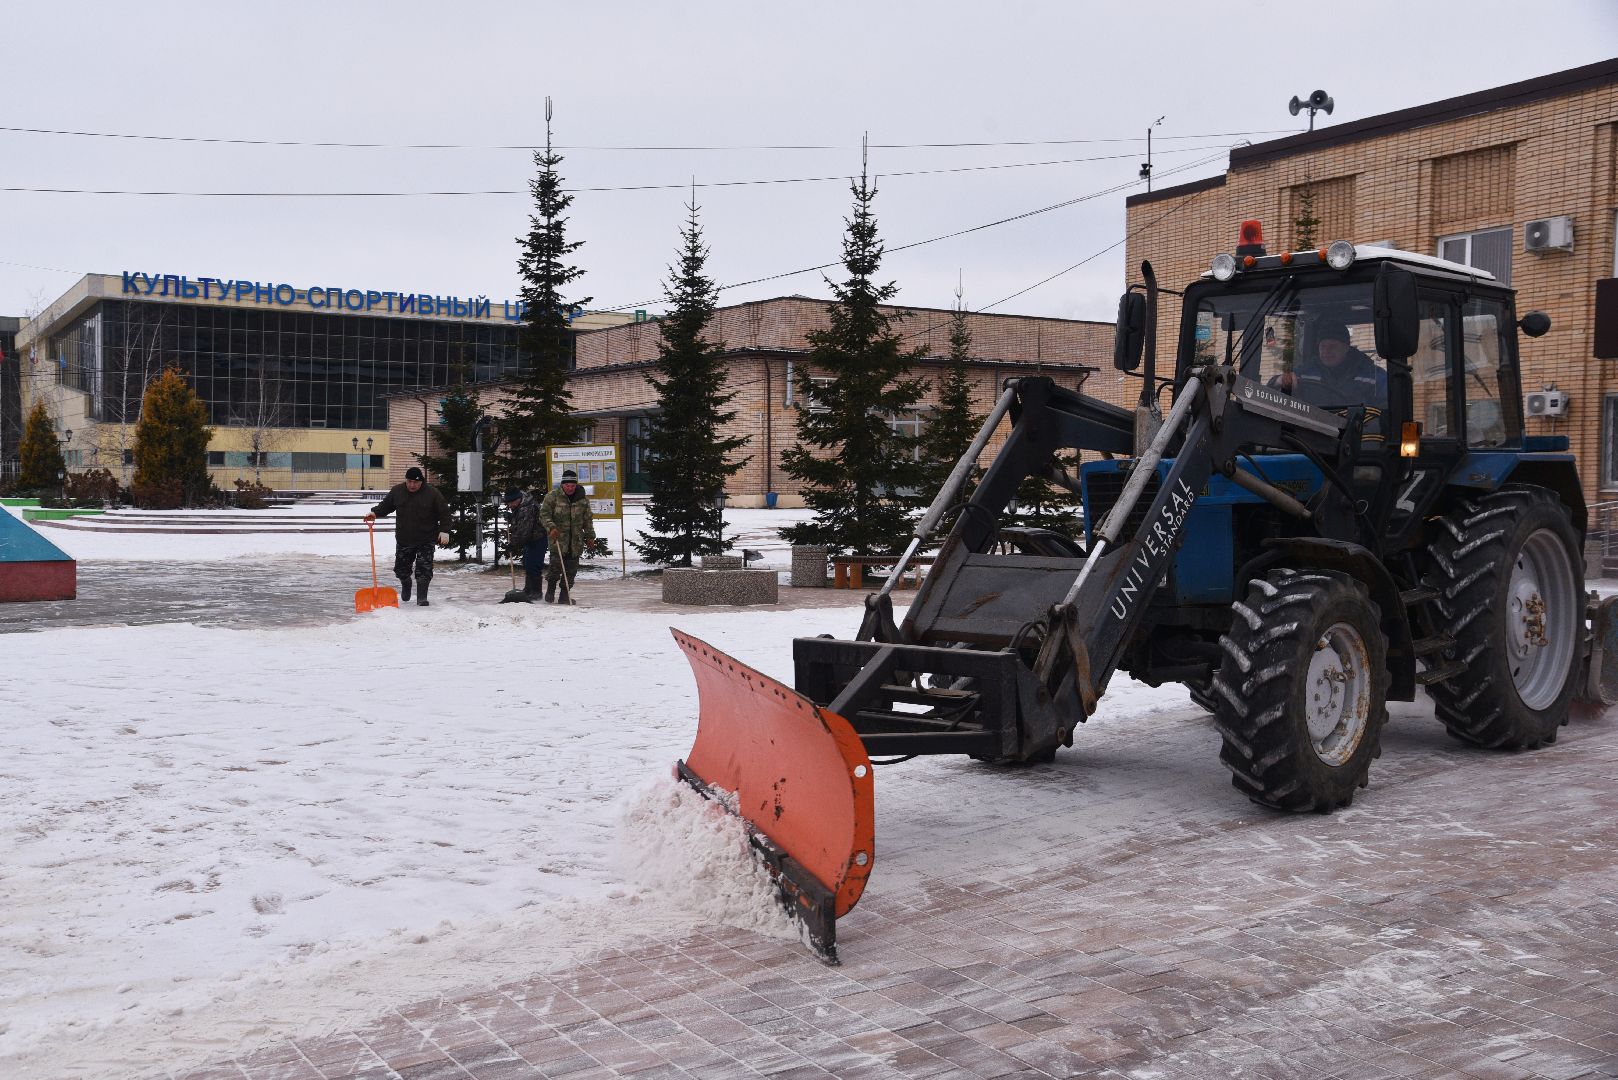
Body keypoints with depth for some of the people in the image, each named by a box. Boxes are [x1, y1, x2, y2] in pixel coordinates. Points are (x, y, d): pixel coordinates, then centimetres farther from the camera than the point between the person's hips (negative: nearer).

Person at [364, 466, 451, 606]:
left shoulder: (432, 493, -9)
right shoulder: (397, 491, 0)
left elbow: (444, 512, -5)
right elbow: (385, 505, 11)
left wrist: (444, 531, -12)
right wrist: (374, 513, -9)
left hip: (425, 541, -3)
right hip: (403, 540, 3)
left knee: (424, 570, -6)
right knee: (401, 568, 10)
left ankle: (422, 596, 6)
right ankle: (405, 585, 41)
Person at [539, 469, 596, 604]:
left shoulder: (583, 498, 8)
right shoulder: (553, 496, -3)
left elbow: (587, 519, 16)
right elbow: (544, 514, -4)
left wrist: (590, 536, 16)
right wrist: (551, 527, -19)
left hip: (576, 541, 3)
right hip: (558, 539, -3)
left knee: (571, 569, 4)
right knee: (556, 565, -11)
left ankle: (565, 594, 14)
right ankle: (550, 591, 8)